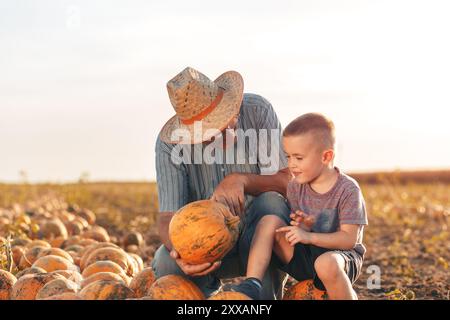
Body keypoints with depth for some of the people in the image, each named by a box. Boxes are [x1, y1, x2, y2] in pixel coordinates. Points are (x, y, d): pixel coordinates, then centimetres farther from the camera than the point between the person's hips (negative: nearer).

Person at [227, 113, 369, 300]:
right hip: (303, 257, 5)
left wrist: (309, 236, -27)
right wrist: (304, 226, -19)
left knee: (327, 263, -41)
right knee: (269, 222, -14)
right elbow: (298, 233, 6)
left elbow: (349, 239, -18)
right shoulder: (295, 187, 3)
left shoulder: (348, 190, -13)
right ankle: (251, 286, -22)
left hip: (341, 256, -5)